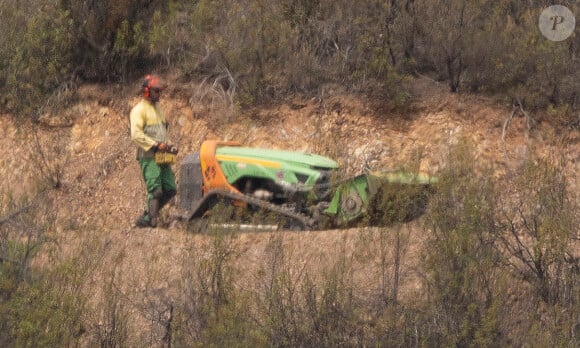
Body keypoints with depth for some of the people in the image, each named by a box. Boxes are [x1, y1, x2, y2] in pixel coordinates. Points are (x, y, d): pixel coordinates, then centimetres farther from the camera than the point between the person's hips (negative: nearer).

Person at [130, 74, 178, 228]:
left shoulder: (157, 109, 22)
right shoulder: (139, 110, -7)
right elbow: (136, 135, -18)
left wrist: (168, 146, 12)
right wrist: (156, 145, -22)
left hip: (161, 157, 8)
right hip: (148, 156, -8)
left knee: (170, 189, 3)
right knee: (155, 190, -14)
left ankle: (146, 218, 11)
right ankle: (151, 219, -10)